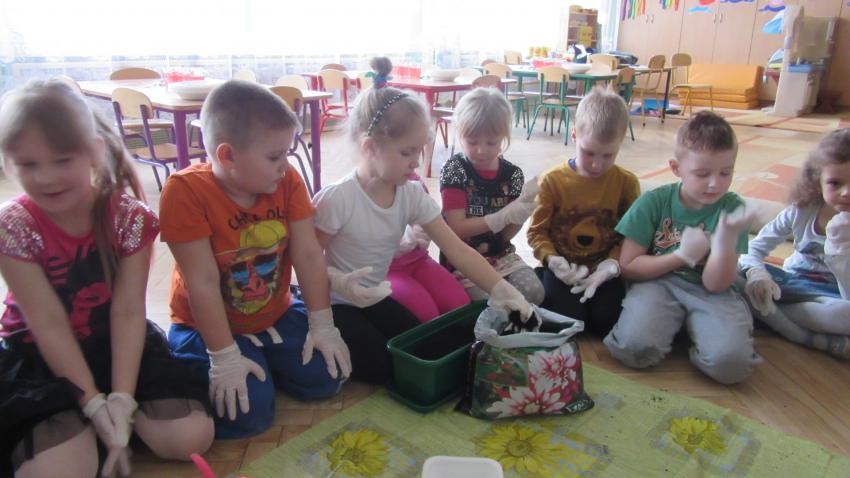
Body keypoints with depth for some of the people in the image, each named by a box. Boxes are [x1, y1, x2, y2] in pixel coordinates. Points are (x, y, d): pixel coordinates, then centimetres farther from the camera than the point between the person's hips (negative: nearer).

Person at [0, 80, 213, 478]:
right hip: (39, 357, -1)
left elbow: (128, 312, -16)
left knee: (191, 436, -13)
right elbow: (49, 325, -17)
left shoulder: (130, 217, -14)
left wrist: (123, 398, -22)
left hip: (116, 345, 2)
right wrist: (93, 402, -20)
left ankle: (116, 412, 8)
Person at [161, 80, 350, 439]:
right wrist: (225, 358, -22)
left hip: (277, 316, 5)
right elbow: (203, 282, -24)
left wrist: (322, 326, -9)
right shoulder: (186, 191, -23)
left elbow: (308, 255, -9)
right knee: (249, 412, -18)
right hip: (209, 326, -4)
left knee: (327, 376, -7)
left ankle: (262, 364, 19)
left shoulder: (288, 182, -10)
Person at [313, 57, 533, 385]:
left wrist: (500, 290, -19)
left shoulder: (411, 195, -9)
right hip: (335, 304, -6)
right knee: (382, 366, -18)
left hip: (376, 298, 6)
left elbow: (458, 250, -11)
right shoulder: (337, 199, -24)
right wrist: (341, 283, -34)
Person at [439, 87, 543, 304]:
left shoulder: (512, 174, 0)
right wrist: (504, 216, -24)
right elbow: (457, 229, -16)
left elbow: (506, 235, 0)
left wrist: (521, 213, -20)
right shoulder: (454, 170, -10)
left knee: (534, 293, -17)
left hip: (502, 255, 4)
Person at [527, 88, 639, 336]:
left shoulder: (626, 182, -2)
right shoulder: (553, 180, -6)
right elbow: (537, 231, -2)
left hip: (604, 270, 1)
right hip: (564, 268, -1)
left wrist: (612, 264, -18)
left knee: (606, 322, -19)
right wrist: (551, 259, -20)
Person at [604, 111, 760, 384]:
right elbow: (628, 266, -5)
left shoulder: (731, 208, -2)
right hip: (657, 283, 0)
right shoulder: (653, 202, -4)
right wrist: (682, 256, -13)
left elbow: (715, 284, -7)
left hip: (709, 295, 0)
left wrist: (728, 238, -24)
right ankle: (674, 325, 1)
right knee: (633, 347, -29)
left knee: (731, 361, -29)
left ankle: (694, 329, 3)